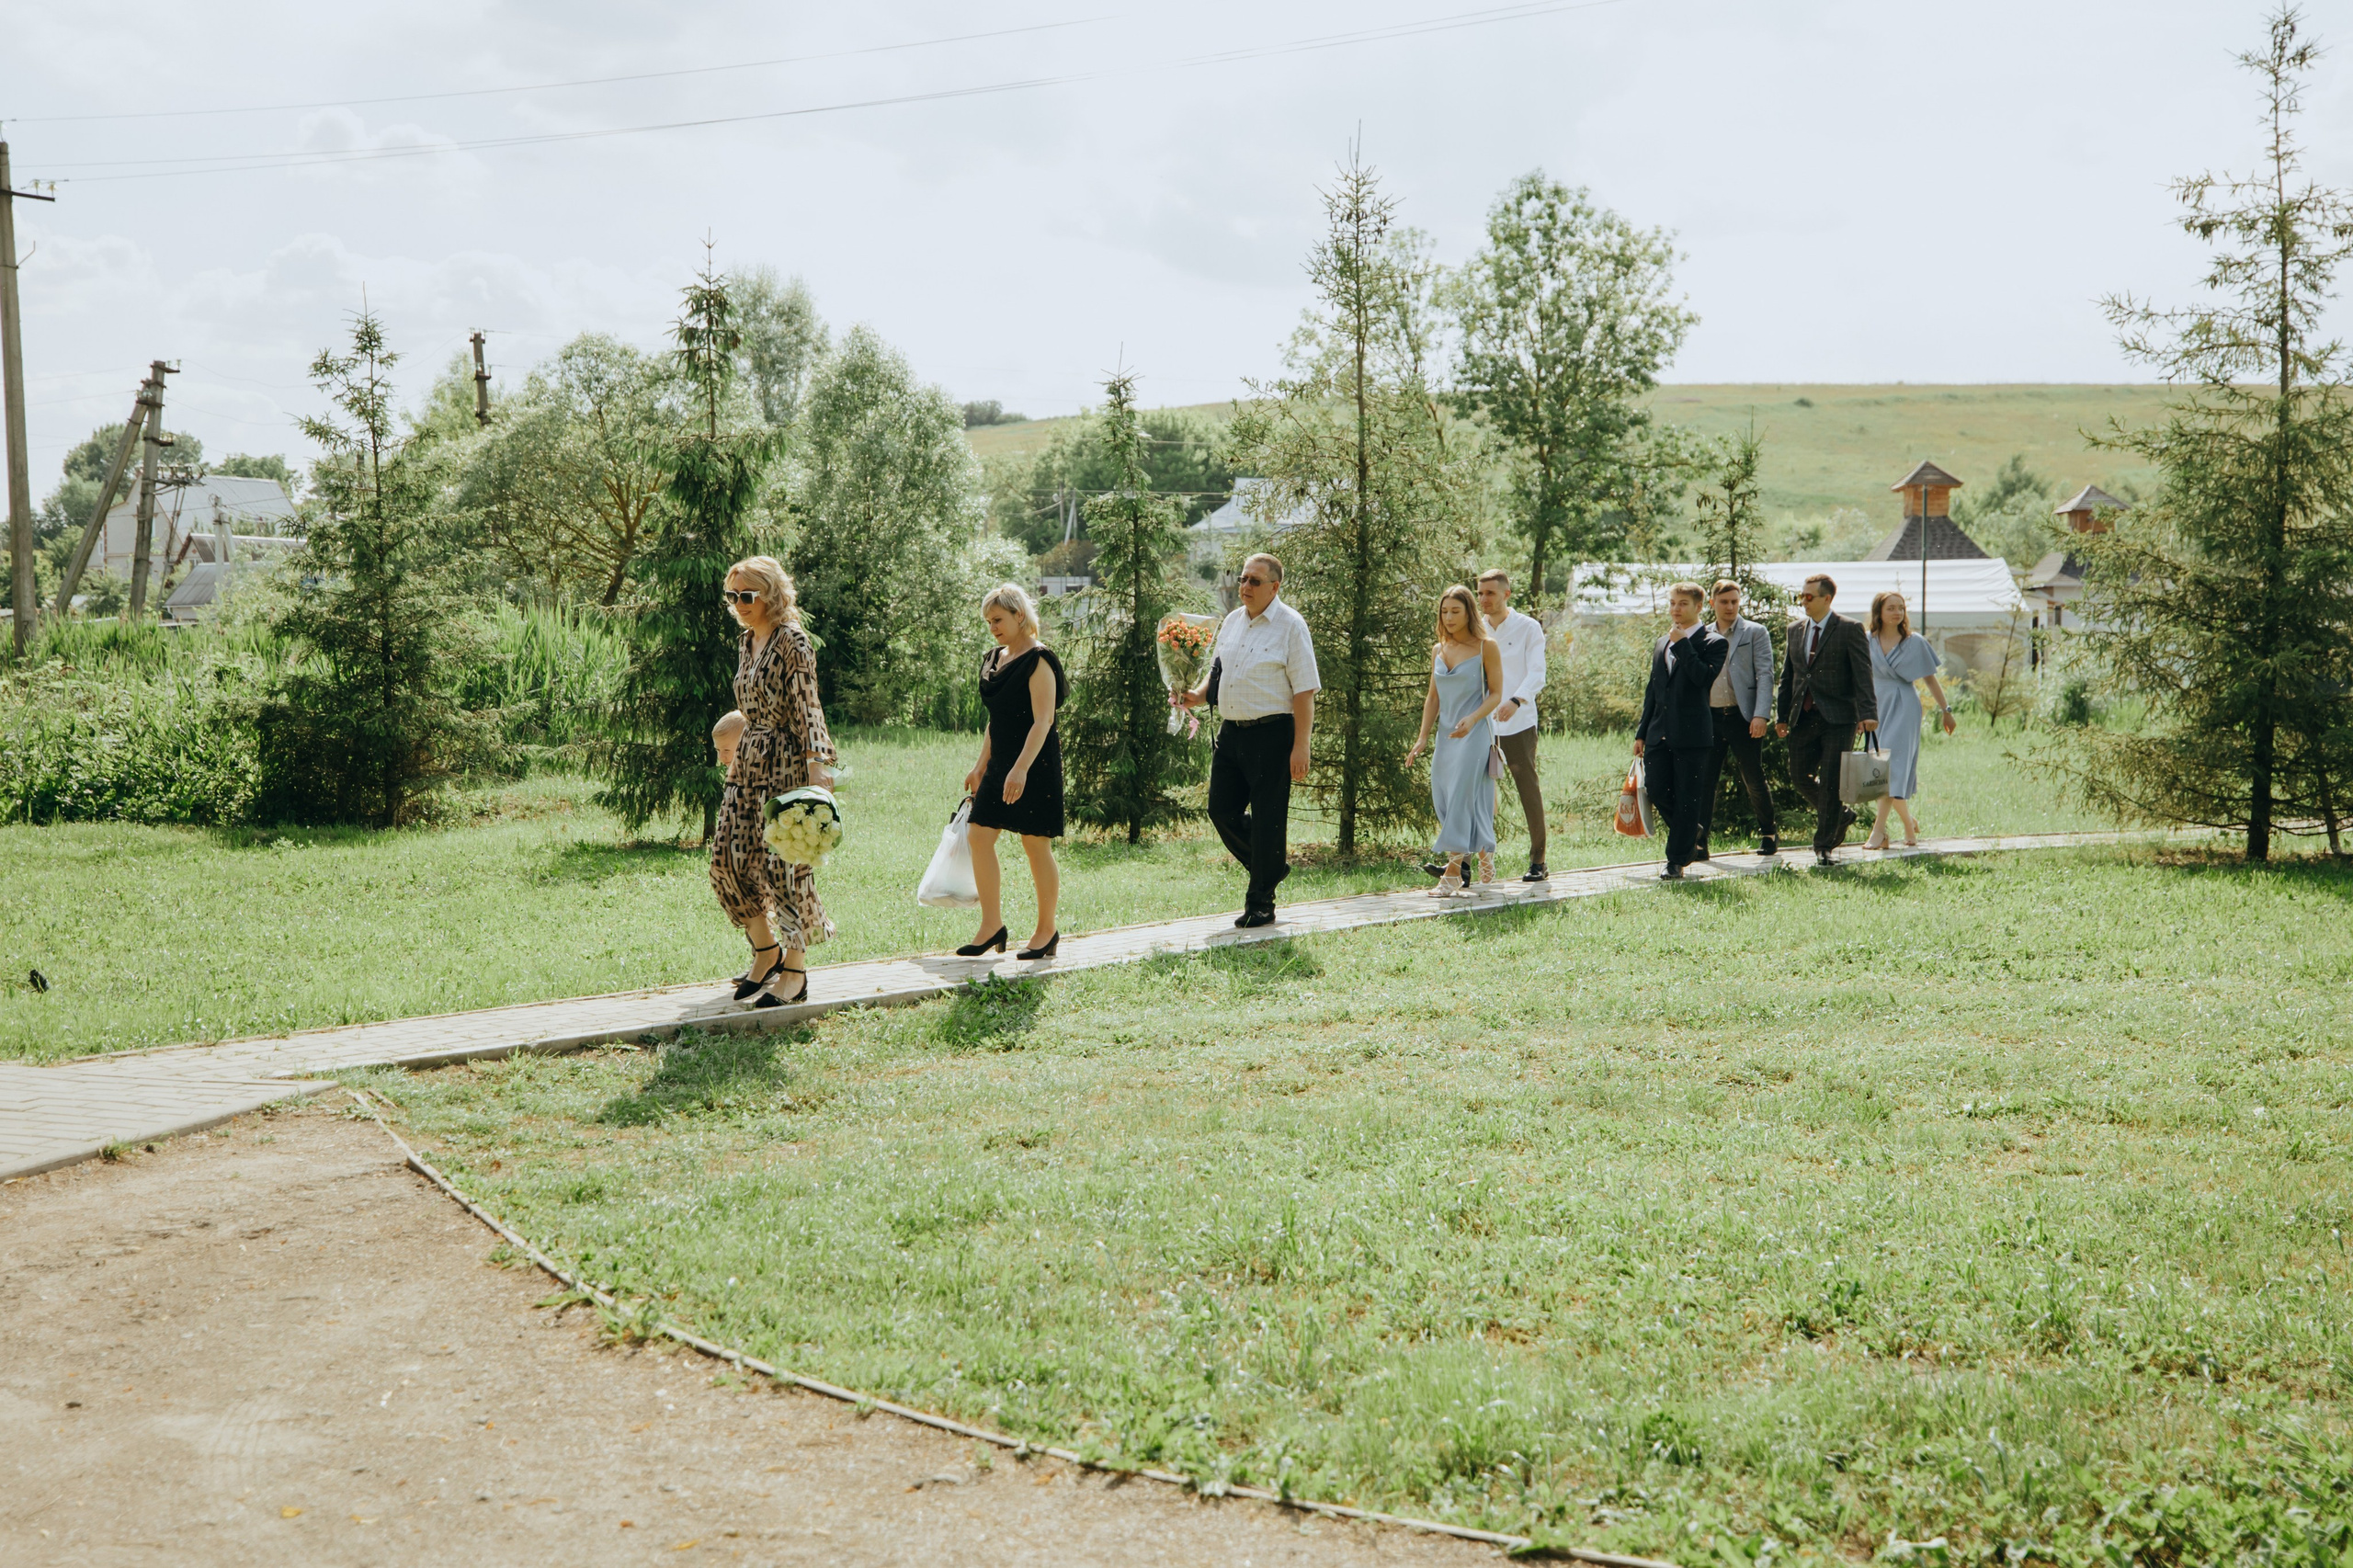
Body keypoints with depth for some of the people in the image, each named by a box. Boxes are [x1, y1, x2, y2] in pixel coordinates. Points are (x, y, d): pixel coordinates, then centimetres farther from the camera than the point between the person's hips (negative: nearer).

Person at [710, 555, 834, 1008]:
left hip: (786, 762, -8)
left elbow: (806, 706, -15)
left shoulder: (792, 641, -10)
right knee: (728, 856, 3)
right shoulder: (746, 642, 15)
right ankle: (766, 952, 19)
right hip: (749, 761, 8)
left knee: (781, 861, -7)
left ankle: (795, 973, 1)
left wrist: (816, 764, -21)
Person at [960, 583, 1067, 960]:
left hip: (1035, 763, -8)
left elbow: (1042, 721, -19)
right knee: (979, 835, 1)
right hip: (1000, 762, 8)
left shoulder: (1038, 660, -12)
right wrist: (981, 766, 20)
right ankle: (992, 925, 7)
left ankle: (1047, 930, 10)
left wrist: (1021, 769, -27)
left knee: (1036, 844, -2)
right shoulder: (993, 660, 14)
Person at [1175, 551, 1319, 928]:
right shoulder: (1232, 620, 12)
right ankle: (1271, 865, 30)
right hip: (1231, 731, 7)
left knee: (1267, 819, -1)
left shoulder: (1290, 626, -9)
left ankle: (1260, 904, 9)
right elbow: (1217, 668, 23)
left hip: (1271, 734, -7)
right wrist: (1198, 695, 2)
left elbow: (1305, 691, -12)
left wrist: (1300, 747, -18)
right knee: (1222, 810, 9)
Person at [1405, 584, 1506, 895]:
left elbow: (1496, 693, -5)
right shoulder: (1438, 650, 12)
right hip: (1446, 735, 6)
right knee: (1442, 800, 4)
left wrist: (1471, 719, -20)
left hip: (1474, 734, -6)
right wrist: (1422, 737, 8)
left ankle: (1453, 871, -14)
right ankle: (1485, 858, 17)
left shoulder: (1486, 647, -3)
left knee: (1461, 797, -13)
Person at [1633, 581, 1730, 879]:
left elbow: (1705, 678, -22)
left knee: (1686, 799, -1)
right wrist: (1641, 732, 17)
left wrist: (1682, 644, -17)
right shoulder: (1662, 643, 17)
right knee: (1657, 792, 5)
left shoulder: (1713, 642, -4)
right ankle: (1690, 835, 30)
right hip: (1660, 733, 6)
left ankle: (1677, 861, 7)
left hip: (1692, 734, -6)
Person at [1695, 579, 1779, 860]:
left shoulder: (1755, 632, 3)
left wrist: (1761, 715, -15)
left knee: (1753, 780, 3)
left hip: (1743, 718, -3)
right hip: (1709, 718, 3)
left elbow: (1765, 675, -4)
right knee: (1703, 781, -2)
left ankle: (1769, 833, 22)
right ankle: (1699, 842, -1)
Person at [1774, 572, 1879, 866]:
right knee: (1800, 778, 6)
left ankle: (1824, 846, 5)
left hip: (1837, 719, -6)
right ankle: (1841, 813, 31)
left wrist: (1868, 714, -20)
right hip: (1803, 718, 6)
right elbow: (1788, 674, 17)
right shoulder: (1796, 629, 12)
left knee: (1830, 782, -4)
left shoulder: (1850, 630, -5)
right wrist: (1783, 715, 14)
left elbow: (1863, 675, -10)